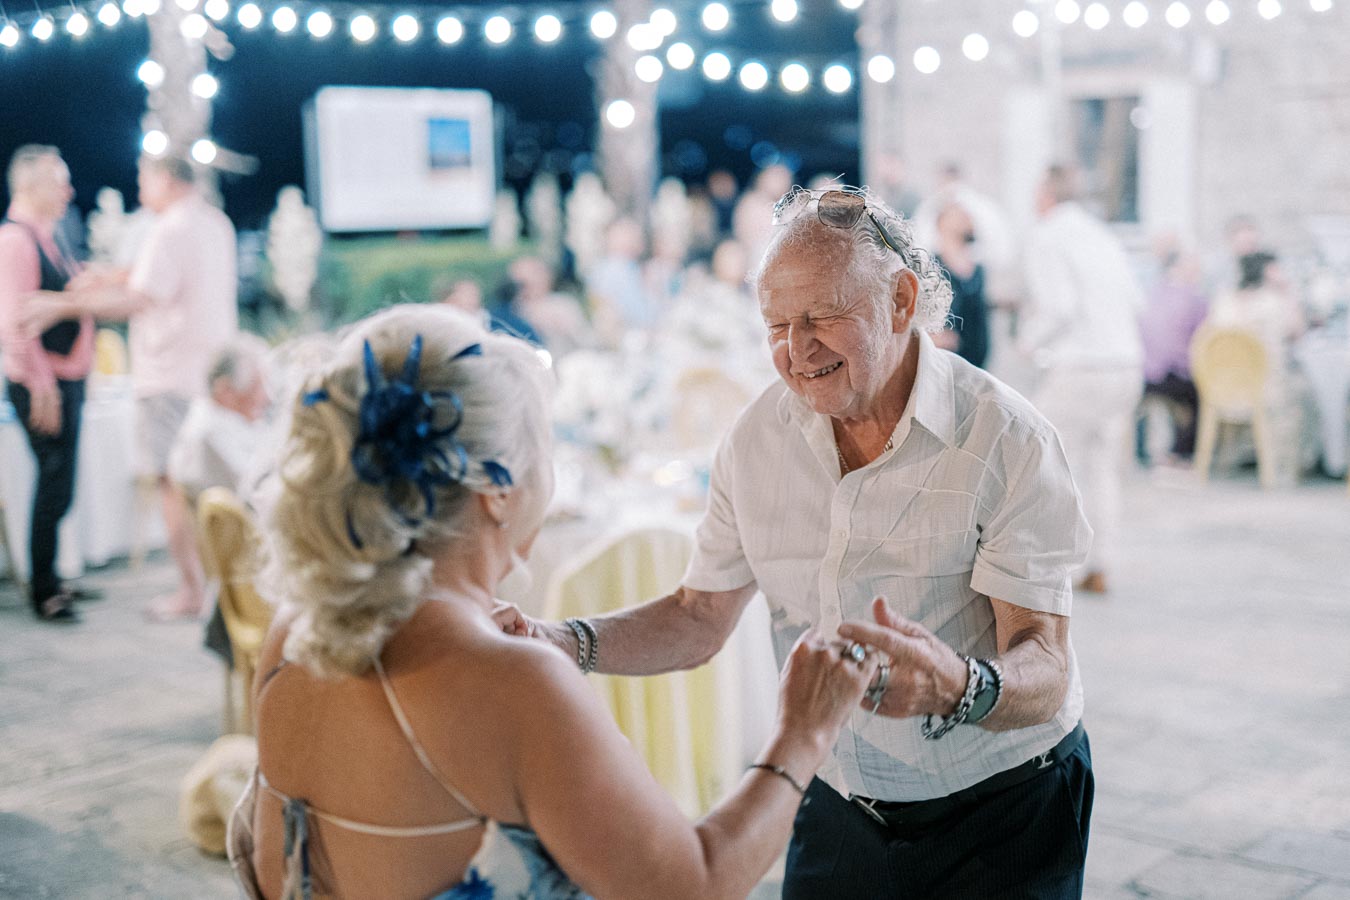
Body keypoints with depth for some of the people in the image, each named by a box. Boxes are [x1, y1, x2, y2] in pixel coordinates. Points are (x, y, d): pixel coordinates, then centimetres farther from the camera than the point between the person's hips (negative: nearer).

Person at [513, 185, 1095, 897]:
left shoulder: (1010, 444, -20)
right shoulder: (758, 436, -6)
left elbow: (1043, 672, -26)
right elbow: (699, 619, 1)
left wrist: (957, 687, -48)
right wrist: (561, 643, -15)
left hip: (1004, 813, -3)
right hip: (836, 807, 4)